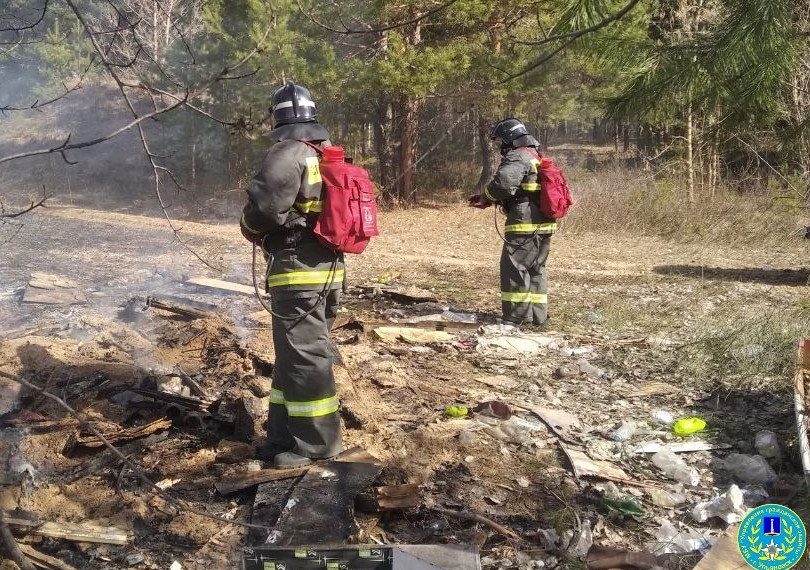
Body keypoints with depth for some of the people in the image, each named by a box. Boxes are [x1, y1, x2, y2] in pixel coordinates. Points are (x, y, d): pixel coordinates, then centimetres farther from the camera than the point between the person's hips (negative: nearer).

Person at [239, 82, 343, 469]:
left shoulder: (287, 154, -13)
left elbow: (263, 208, -21)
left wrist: (250, 228, 3)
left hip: (298, 272, -9)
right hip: (328, 269, 9)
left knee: (303, 357, -3)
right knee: (294, 353, 15)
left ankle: (316, 443, 5)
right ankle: (285, 435, 22)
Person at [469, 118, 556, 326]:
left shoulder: (517, 158, -12)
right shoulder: (536, 158, 22)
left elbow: (503, 183, -26)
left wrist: (486, 197, -6)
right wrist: (489, 200, 14)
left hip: (525, 225, -10)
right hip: (544, 225, 10)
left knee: (514, 268, -4)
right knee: (535, 269, 16)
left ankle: (517, 316, -1)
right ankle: (537, 315, 22)